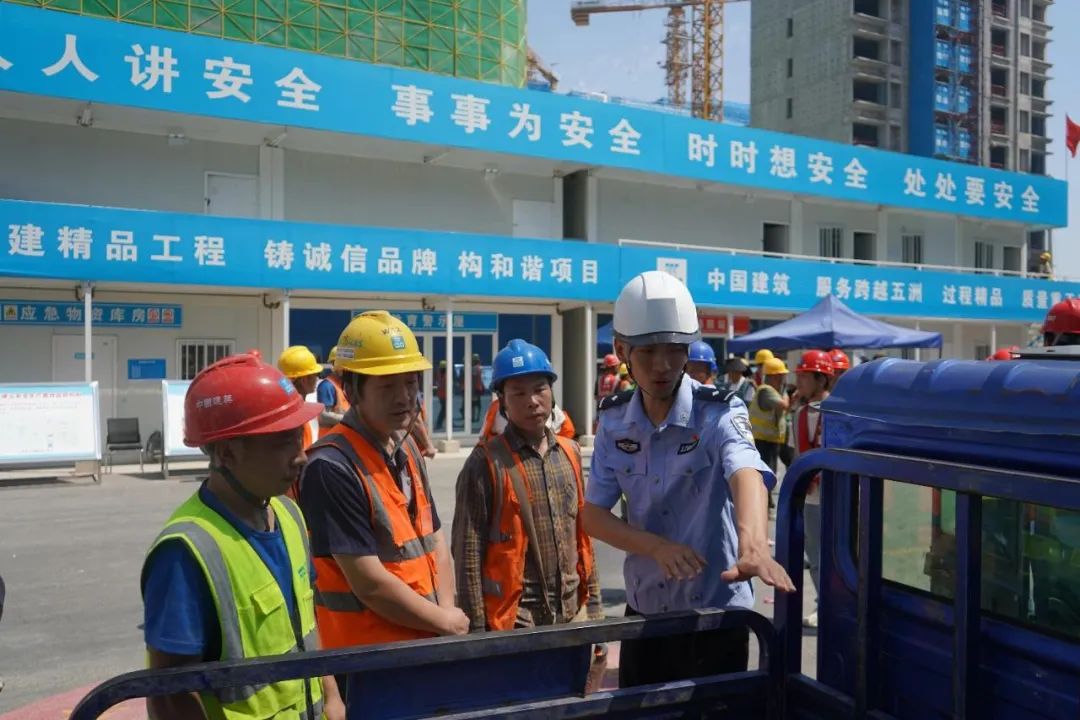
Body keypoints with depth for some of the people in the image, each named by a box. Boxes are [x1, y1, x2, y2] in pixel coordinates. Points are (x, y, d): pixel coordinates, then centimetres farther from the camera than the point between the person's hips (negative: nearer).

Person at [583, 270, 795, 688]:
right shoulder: (615, 421, -5)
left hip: (715, 614, -4)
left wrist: (754, 546, -59)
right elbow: (593, 515, -5)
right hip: (643, 611, 4)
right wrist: (657, 546, -23)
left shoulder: (719, 413, -18)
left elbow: (746, 473, -38)